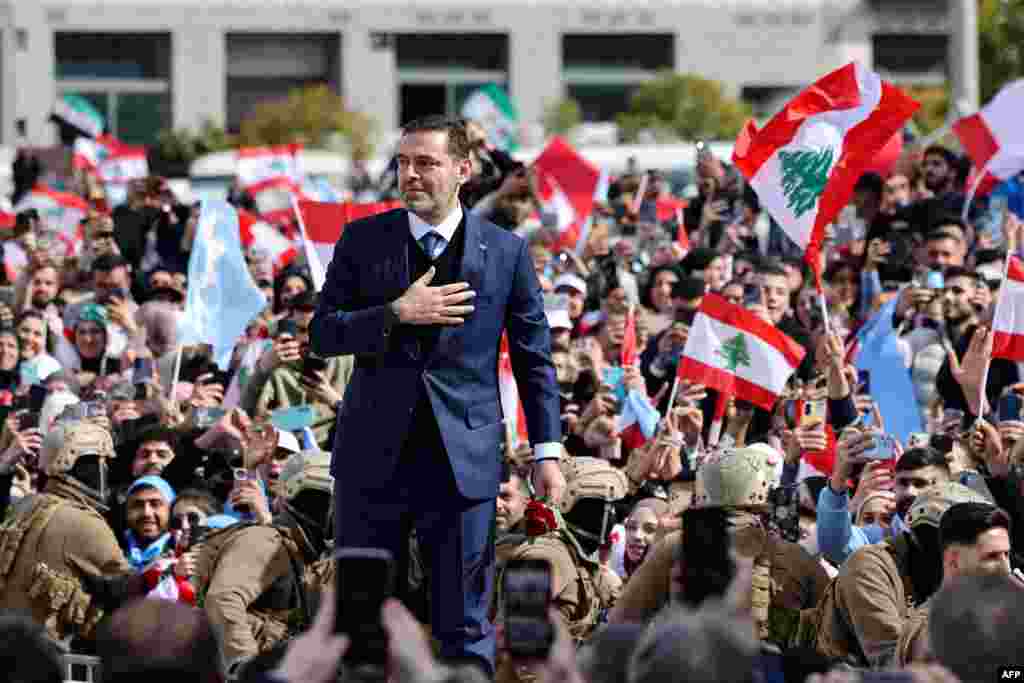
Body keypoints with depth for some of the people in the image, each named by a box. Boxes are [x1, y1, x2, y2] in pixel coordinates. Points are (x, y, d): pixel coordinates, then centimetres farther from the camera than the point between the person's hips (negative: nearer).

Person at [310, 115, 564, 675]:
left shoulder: (505, 251, 3)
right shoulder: (363, 240, 5)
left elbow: (534, 357, 7)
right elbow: (321, 335, 0)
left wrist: (546, 450, 1)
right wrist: (397, 314, -14)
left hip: (464, 457, -1)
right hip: (374, 456, 1)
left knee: (465, 626, 2)